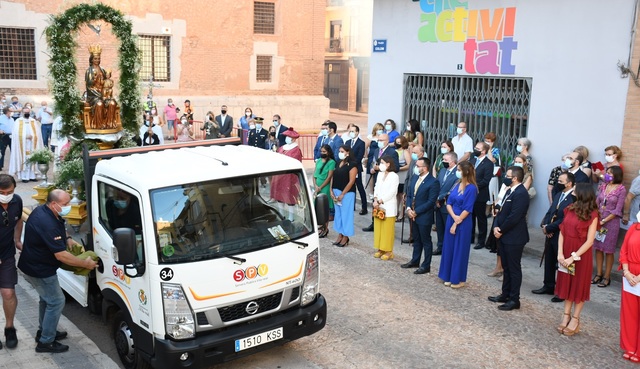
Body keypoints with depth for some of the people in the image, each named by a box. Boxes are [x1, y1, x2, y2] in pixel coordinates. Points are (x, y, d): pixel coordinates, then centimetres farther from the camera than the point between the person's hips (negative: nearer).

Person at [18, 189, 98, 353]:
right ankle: (45, 342, 8)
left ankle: (44, 331, 40)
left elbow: (58, 228, 22)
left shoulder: (43, 211, -2)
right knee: (56, 302, -1)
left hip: (34, 265, 10)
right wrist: (85, 263, -21)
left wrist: (67, 238, 3)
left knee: (47, 298, 24)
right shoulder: (47, 224, -34)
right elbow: (61, 255, -31)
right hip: (39, 271, -10)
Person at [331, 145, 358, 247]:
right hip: (336, 192, 7)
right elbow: (333, 177, 12)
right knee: (338, 214, 12)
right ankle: (340, 235, 22)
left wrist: (342, 194, -15)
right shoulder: (338, 163, 11)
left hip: (347, 194, -7)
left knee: (346, 214, 1)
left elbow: (351, 181, -15)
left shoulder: (352, 164, -11)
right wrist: (331, 191, 0)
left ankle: (345, 237, 11)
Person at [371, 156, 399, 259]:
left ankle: (388, 251, 6)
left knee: (387, 229, -2)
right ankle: (380, 249, 19)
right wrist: (375, 200, -5)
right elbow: (376, 188, 11)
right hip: (378, 206, 7)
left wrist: (379, 201, -15)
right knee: (378, 228, 9)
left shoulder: (394, 176, -10)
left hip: (388, 207, -7)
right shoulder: (380, 174, 13)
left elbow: (391, 192, -15)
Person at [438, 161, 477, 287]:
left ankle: (459, 279, 15)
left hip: (463, 224, -7)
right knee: (449, 248, 11)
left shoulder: (471, 188, -13)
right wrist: (454, 217, -13)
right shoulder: (457, 185, 7)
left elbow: (467, 209, -16)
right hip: (451, 220, 7)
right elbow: (449, 203, 4)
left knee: (460, 250, 3)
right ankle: (449, 277, 22)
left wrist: (456, 223, -13)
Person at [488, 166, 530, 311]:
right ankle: (506, 294, 28)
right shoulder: (510, 191, 13)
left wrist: (501, 230, -14)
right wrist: (496, 226, -1)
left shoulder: (521, 193, -19)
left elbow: (514, 217, -24)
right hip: (504, 236, 10)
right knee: (506, 267, 17)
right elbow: (502, 211, 14)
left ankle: (514, 299, 8)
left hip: (514, 238, -10)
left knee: (514, 268, 0)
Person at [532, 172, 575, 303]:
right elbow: (550, 212, 13)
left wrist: (548, 228, -15)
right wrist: (544, 225, -4)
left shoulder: (573, 199, -20)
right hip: (550, 235, 8)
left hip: (562, 236, -8)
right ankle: (548, 286, 33)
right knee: (549, 261, 18)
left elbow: (564, 220, -23)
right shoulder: (558, 195, 10)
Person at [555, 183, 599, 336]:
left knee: (579, 286, 7)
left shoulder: (592, 215, -13)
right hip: (566, 254, 5)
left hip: (581, 255, -5)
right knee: (567, 284, 13)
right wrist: (560, 254, -9)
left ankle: (575, 319, 18)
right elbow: (562, 232, 0)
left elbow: (589, 241, -16)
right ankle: (566, 316, 25)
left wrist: (573, 257, -17)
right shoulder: (570, 210, 2)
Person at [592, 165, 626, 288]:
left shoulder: (621, 189, -9)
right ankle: (598, 274, 18)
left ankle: (607, 277, 11)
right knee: (598, 248, 8)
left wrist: (604, 221, -12)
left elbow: (617, 210, -11)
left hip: (611, 221, -5)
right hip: (599, 220, 5)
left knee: (609, 250, 3)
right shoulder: (603, 186, 5)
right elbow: (597, 202, 7)